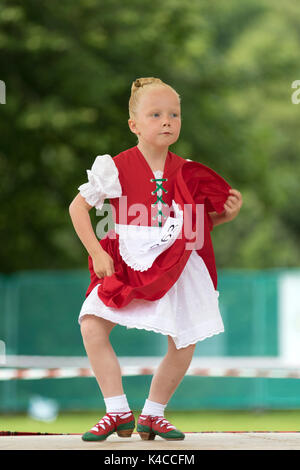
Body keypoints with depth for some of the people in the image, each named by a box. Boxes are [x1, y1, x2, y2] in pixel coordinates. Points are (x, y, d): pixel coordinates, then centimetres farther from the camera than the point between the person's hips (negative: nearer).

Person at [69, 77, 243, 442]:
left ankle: (152, 414, 22)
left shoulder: (188, 173, 4)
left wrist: (226, 214, -6)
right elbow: (78, 206, 1)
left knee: (184, 345, 1)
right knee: (92, 325, -19)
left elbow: (198, 222, 14)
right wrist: (96, 253, -7)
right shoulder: (116, 168, -6)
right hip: (126, 267, -2)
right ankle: (118, 412, -10)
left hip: (177, 269, 2)